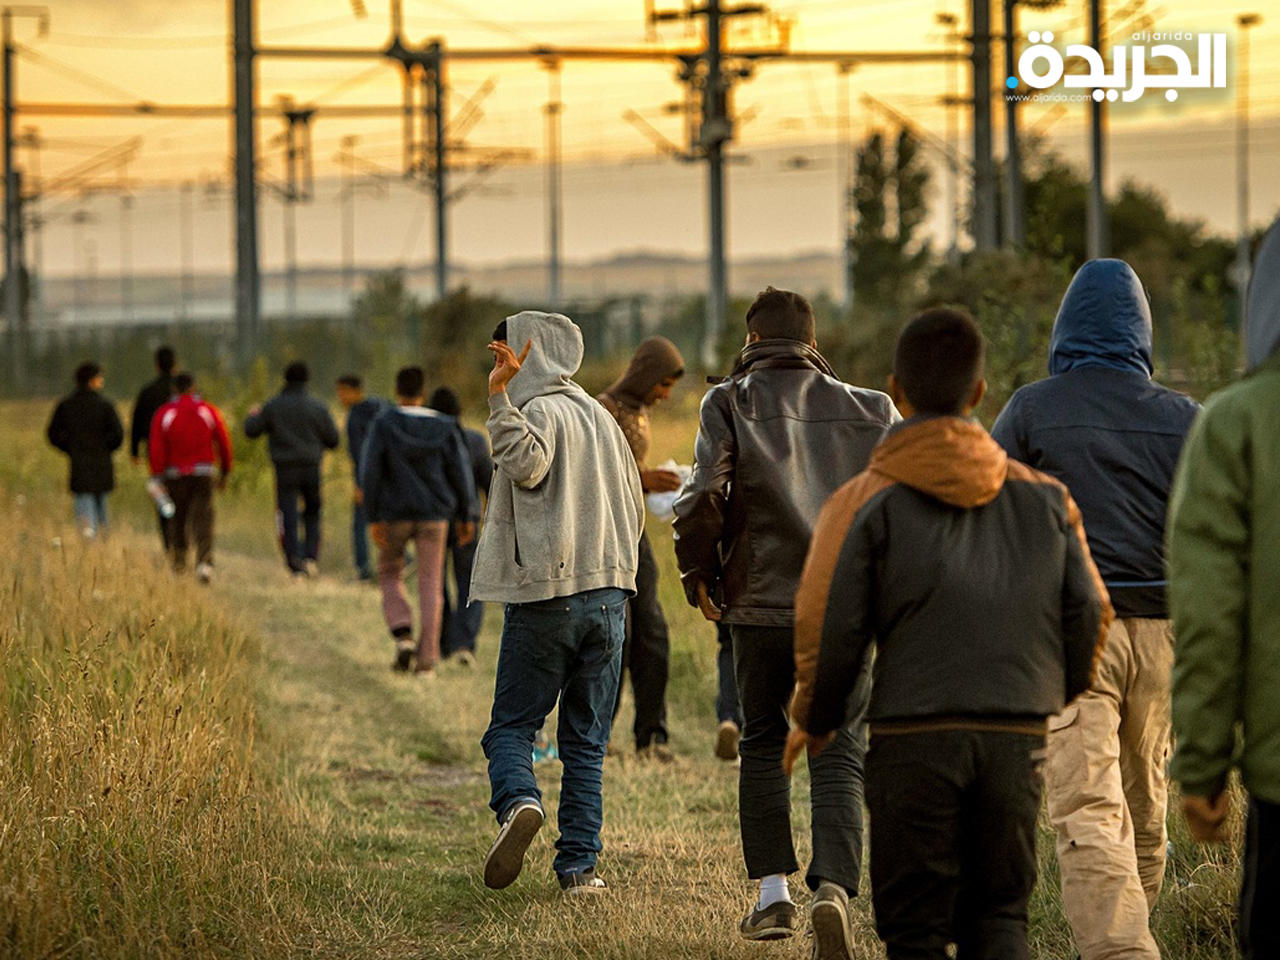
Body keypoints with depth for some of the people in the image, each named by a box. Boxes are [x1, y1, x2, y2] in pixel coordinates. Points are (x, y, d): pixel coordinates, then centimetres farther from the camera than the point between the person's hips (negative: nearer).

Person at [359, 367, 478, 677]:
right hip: (434, 514, 1)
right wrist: (466, 516, 9)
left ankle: (403, 636, -3)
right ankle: (427, 658, 0)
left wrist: (373, 518, -9)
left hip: (394, 513, -1)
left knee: (390, 575, 17)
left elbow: (370, 471, -11)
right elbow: (460, 470, 0)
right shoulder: (443, 427, 0)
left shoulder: (383, 424, -6)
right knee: (430, 585, 6)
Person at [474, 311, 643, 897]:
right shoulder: (601, 419, 16)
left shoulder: (539, 413, -7)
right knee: (586, 741, 8)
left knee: (511, 726, 2)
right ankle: (579, 864, 3)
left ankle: (519, 802, -26)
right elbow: (633, 508, 19)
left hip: (545, 599, -6)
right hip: (608, 595, 6)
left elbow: (526, 464, -31)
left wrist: (499, 396, -33)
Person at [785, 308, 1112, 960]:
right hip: (1017, 737, 3)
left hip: (913, 740, -3)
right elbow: (1090, 614, 9)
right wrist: (1058, 694, 29)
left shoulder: (866, 502, -3)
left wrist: (813, 727, 11)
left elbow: (826, 632, -7)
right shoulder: (1042, 496, 8)